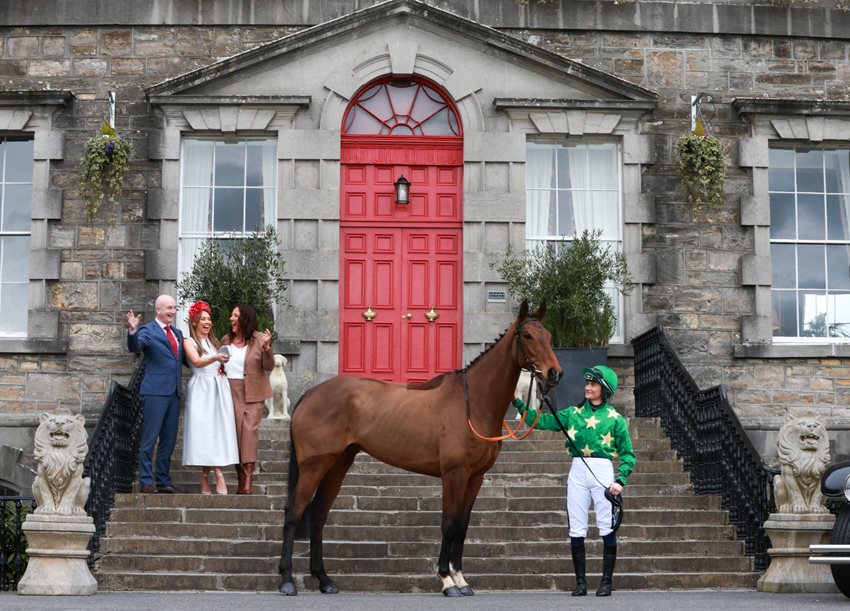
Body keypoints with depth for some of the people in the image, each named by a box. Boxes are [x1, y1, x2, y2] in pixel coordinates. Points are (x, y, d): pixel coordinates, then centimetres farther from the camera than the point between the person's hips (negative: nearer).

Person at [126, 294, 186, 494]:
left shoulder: (177, 333, 19)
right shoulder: (148, 330, -4)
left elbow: (186, 359, 22)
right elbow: (134, 347, -21)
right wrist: (133, 331, -41)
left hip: (174, 393, 7)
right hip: (155, 392, -7)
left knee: (169, 440, 11)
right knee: (149, 439, -4)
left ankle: (164, 481, 18)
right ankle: (146, 481, 0)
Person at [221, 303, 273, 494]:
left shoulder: (259, 339, -2)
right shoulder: (226, 340, 11)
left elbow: (269, 367, -8)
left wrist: (266, 347, -23)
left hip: (252, 393, -4)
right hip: (230, 392, 4)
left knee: (249, 431, -13)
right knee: (234, 433, 2)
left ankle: (248, 480, -16)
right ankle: (242, 478, 8)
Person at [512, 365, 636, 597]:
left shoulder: (615, 418, 2)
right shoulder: (573, 413, 10)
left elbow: (628, 454, 2)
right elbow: (541, 421, 5)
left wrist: (620, 480, -10)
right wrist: (518, 403, -4)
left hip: (603, 472, -3)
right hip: (577, 472, 3)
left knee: (607, 529, -3)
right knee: (576, 530, 2)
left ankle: (606, 582, 6)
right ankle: (580, 582, 10)